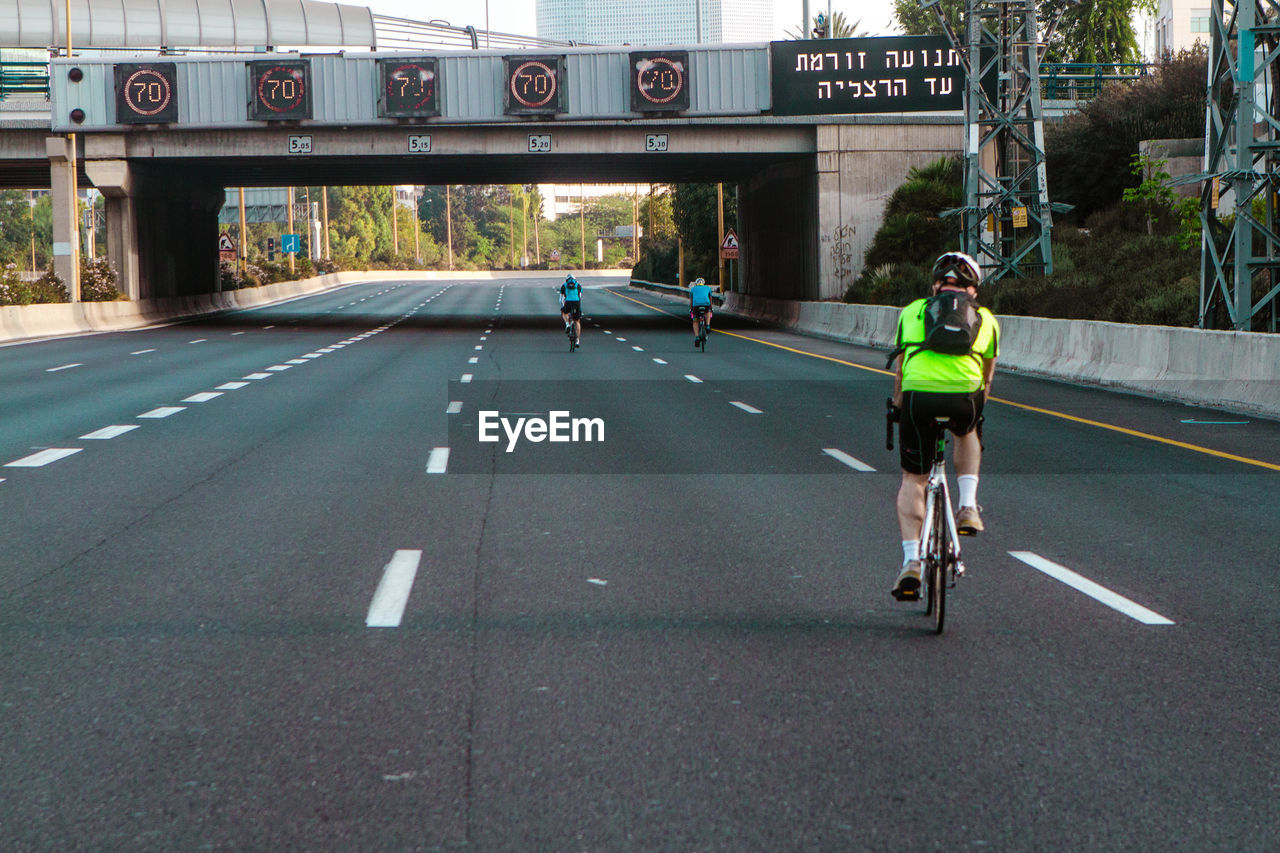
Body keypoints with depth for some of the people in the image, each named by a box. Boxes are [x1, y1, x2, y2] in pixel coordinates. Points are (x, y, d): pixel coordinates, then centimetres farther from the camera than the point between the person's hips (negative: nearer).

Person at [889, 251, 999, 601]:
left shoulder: (913, 310, 24)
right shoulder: (986, 318, 24)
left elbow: (900, 369, 31)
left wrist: (899, 405, 46)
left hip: (918, 395, 0)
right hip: (964, 397, 0)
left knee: (913, 480, 14)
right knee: (968, 433, 37)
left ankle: (911, 562, 2)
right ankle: (968, 507, 24)